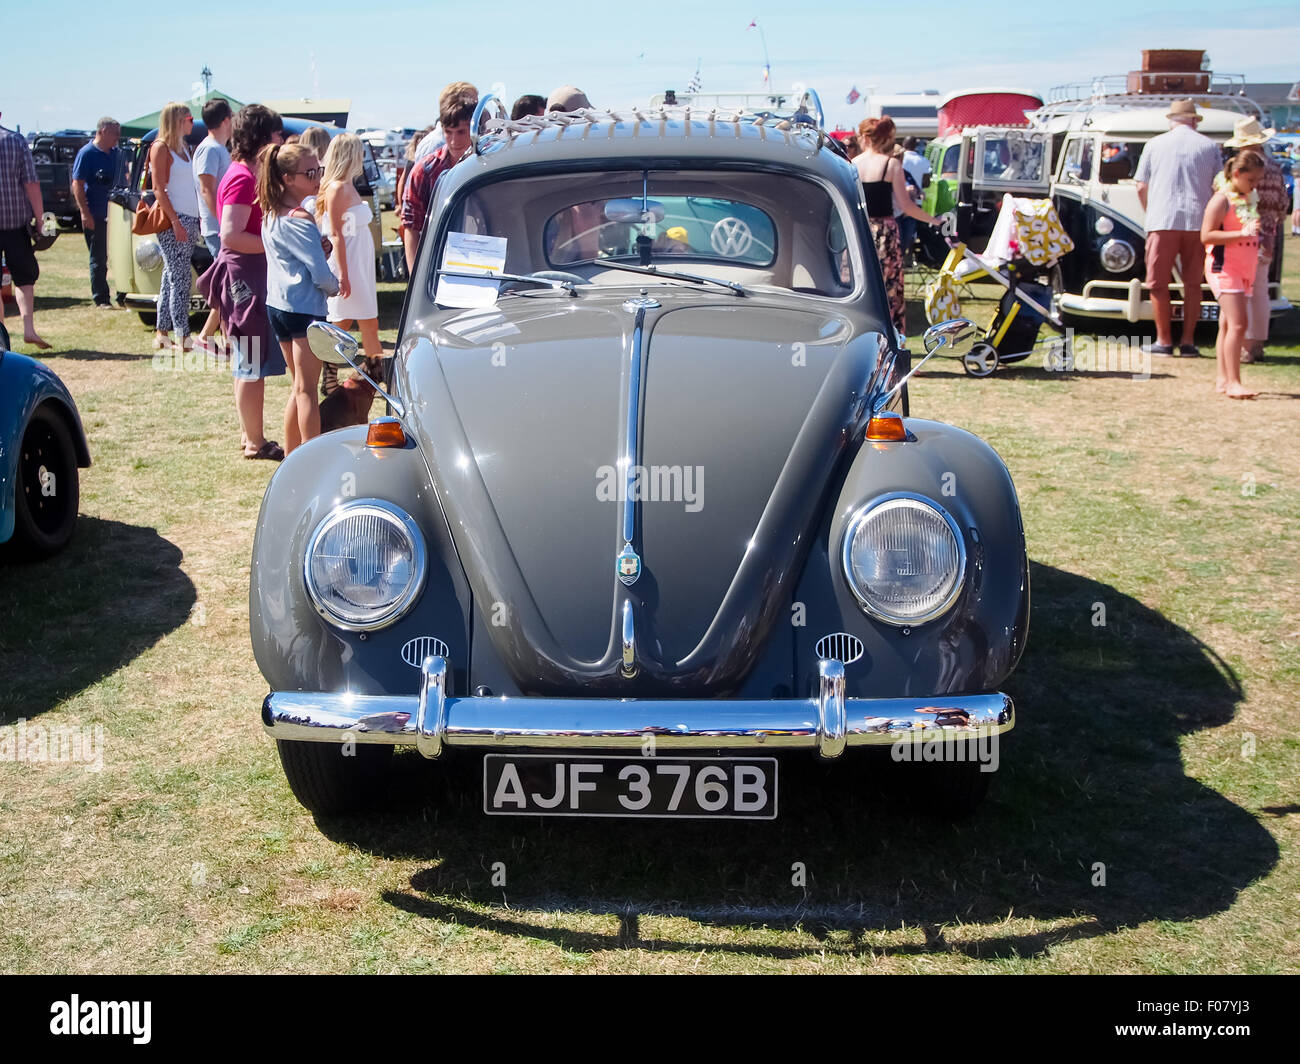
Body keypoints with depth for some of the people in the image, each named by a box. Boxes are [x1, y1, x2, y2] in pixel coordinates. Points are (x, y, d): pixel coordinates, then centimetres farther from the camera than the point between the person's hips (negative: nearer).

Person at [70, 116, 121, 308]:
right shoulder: (87, 153, -7)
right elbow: (77, 184, -11)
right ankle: (100, 298, 6)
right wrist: (85, 213, -18)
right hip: (96, 217, -6)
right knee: (99, 259, 1)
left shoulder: (116, 154, 12)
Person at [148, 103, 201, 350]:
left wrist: (196, 220, 13)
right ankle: (183, 337, -11)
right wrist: (175, 221, -19)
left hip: (189, 218, 8)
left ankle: (161, 332, 14)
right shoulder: (161, 148, -7)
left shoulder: (183, 147, 18)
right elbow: (159, 190, -12)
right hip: (172, 220, -8)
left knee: (171, 276, 9)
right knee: (179, 277, -10)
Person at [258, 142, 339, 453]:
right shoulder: (299, 220, -17)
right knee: (307, 389, -6)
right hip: (304, 307, -9)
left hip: (277, 304, 9)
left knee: (300, 386, 18)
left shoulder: (271, 214, 11)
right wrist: (335, 287, 2)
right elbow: (321, 273, -17)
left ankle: (291, 455, 23)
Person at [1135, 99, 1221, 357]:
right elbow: (1218, 188, 8)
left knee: (1158, 283, 5)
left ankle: (1164, 341, 4)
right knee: (1193, 283, 8)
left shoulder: (1155, 144, 8)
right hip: (1198, 222, 2)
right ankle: (1188, 342, 6)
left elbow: (1141, 187, 7)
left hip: (1162, 222, -2)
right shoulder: (1209, 146, 10)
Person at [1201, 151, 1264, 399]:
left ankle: (1223, 378, 15)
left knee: (1228, 324, 11)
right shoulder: (1222, 200, -11)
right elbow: (1206, 236, -19)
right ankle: (1233, 382, -18)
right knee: (1237, 324, -16)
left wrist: (1257, 239, 12)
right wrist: (1242, 233, -24)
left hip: (1245, 270, 8)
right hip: (1224, 269, -8)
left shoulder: (1251, 199, 15)